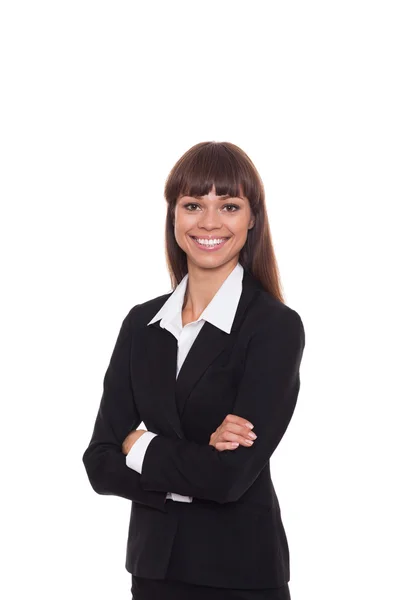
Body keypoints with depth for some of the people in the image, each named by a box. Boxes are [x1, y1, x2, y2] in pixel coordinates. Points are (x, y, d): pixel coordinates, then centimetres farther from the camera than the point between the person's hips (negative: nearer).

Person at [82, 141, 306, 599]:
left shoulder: (277, 327, -13)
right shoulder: (141, 323, 2)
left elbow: (231, 474, -21)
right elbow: (100, 465, -4)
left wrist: (140, 446, -7)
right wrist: (194, 466, -18)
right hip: (153, 563, 4)